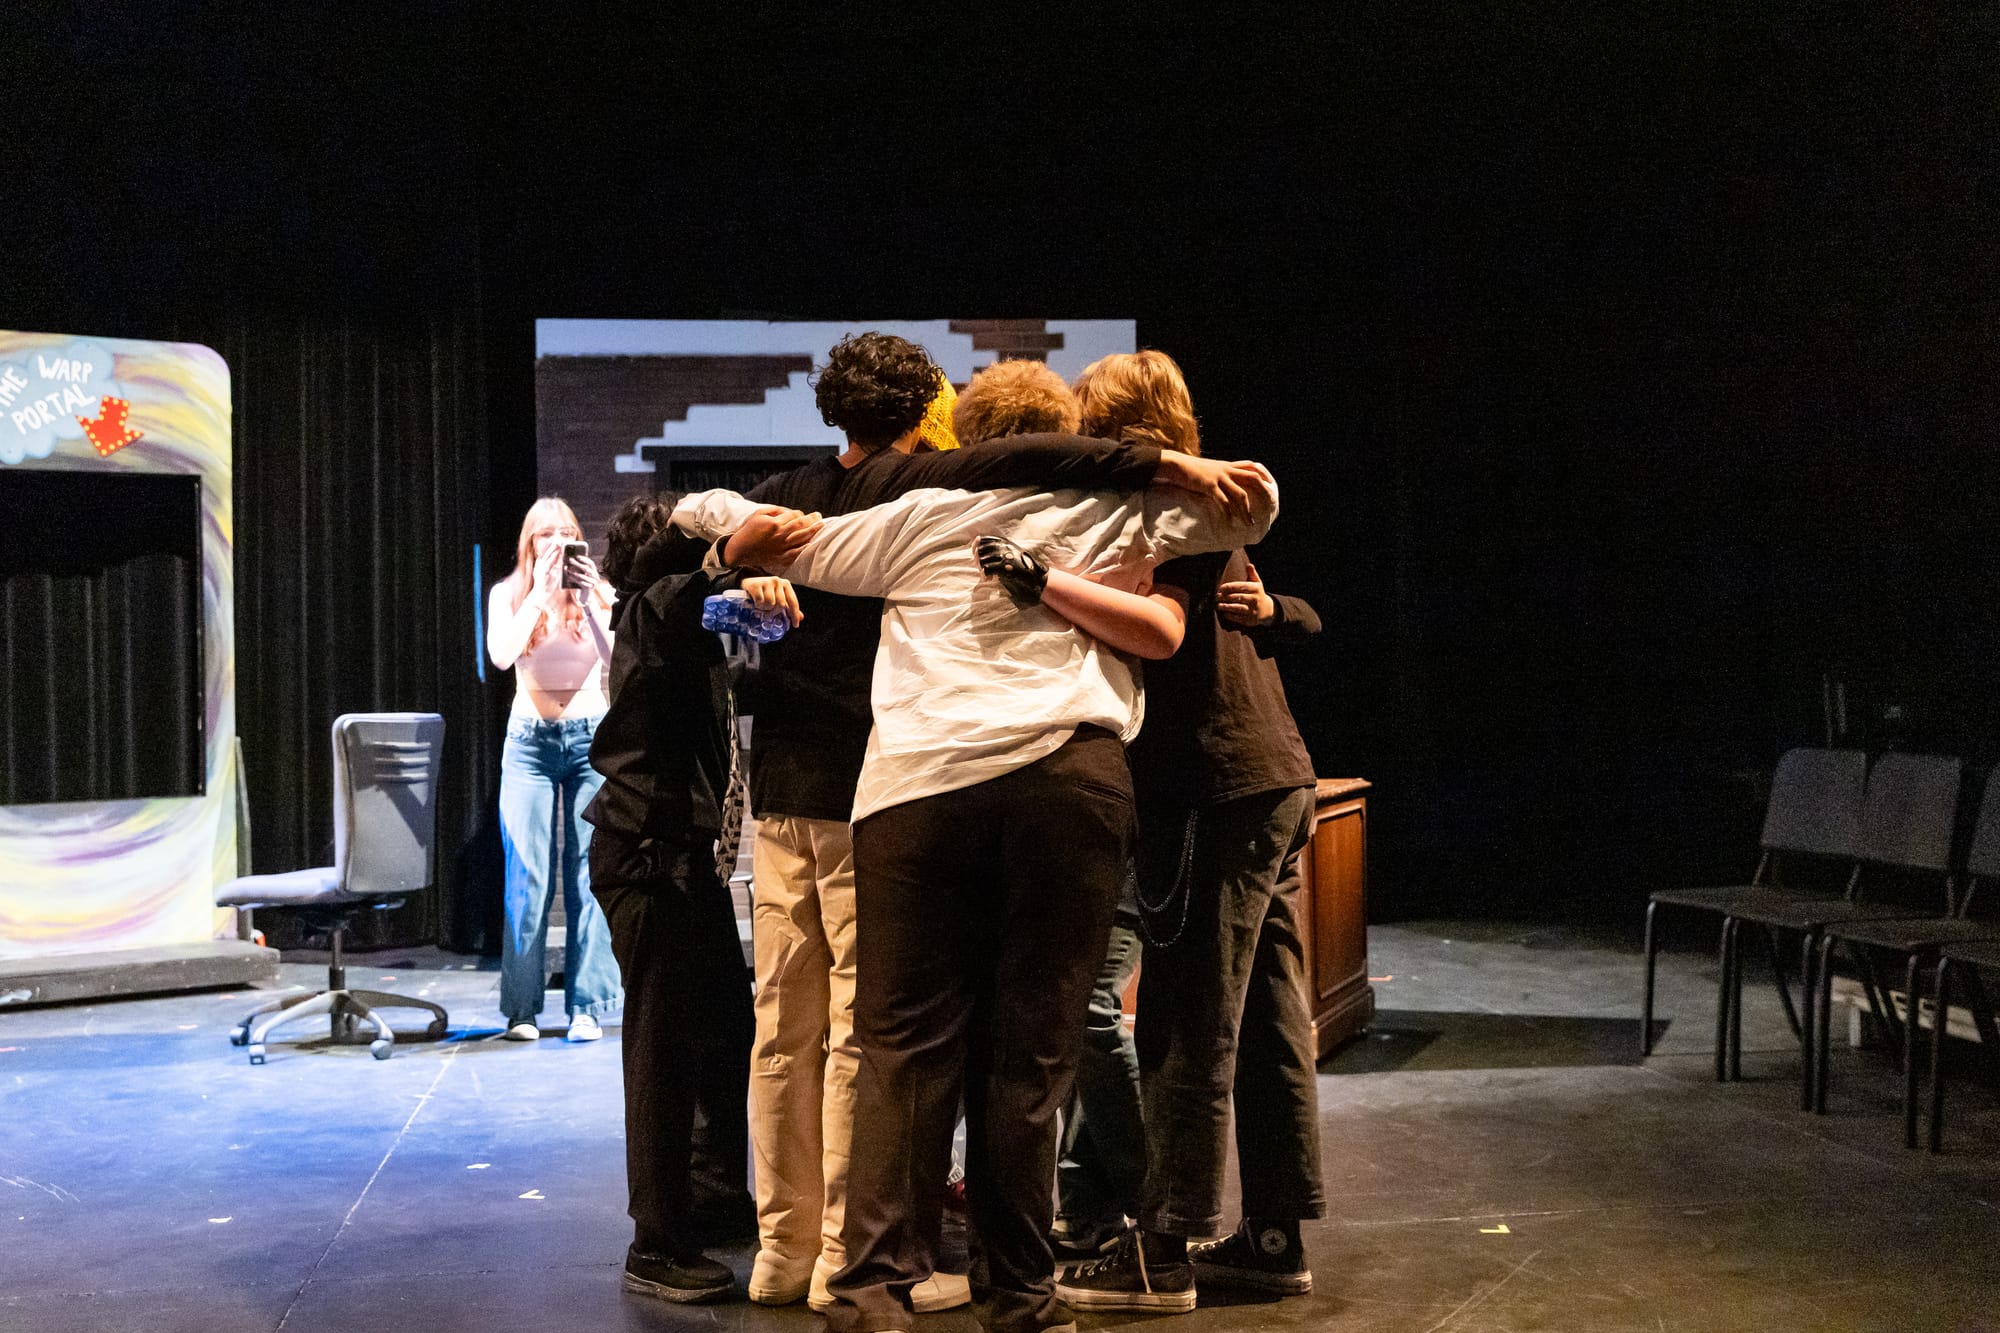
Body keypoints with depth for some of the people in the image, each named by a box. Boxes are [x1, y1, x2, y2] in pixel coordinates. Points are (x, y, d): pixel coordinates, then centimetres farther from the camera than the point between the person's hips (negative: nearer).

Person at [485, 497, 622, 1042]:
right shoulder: (509, 594, 3)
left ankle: (588, 1007, 2)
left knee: (589, 875, -2)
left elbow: (619, 660, -11)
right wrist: (541, 593, -17)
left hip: (591, 736, 0)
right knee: (527, 878, -4)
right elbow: (501, 655, -16)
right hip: (530, 739, 0)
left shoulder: (597, 593, 3)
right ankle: (522, 1009, 2)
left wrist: (588, 601, -18)